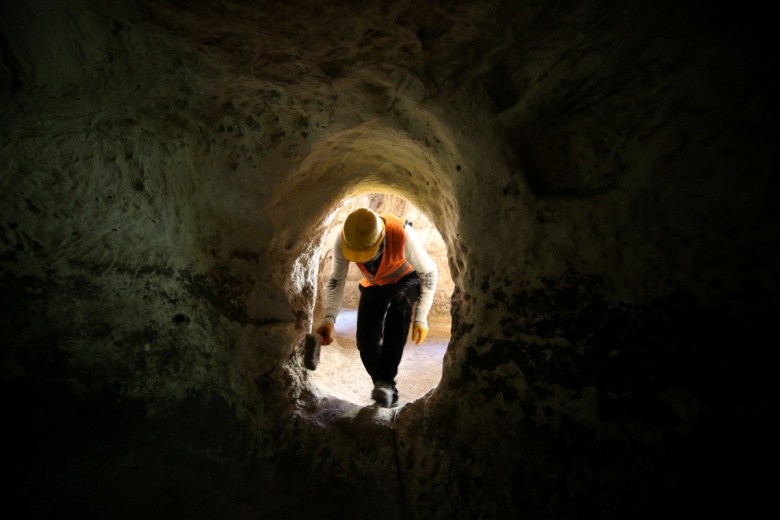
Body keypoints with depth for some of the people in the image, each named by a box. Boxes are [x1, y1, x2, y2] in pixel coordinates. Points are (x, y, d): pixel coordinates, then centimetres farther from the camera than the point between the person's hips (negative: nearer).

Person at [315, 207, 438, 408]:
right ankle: (388, 392, 15)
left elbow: (429, 273, -23)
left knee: (399, 303, -38)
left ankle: (385, 381, -34)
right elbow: (336, 282, -18)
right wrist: (328, 319, -33)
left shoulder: (402, 234, -38)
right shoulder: (342, 241, -30)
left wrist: (421, 318, -23)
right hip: (373, 284, 3)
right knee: (366, 341, -11)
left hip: (406, 279, -3)